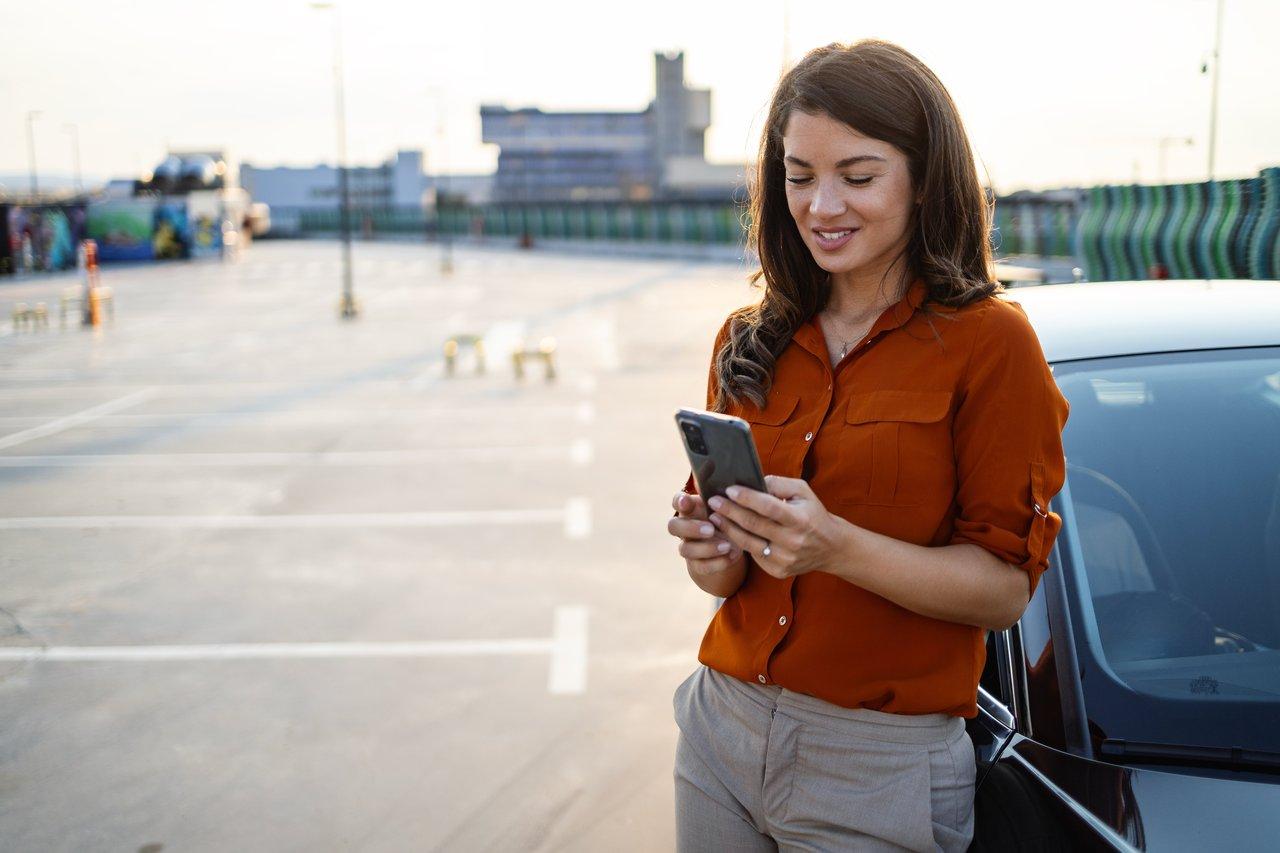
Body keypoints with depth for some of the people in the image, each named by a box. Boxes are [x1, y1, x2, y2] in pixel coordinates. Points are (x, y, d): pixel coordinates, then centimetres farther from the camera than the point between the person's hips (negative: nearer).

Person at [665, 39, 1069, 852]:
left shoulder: (987, 341, -9)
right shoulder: (749, 342, 5)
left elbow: (1005, 588, -12)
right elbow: (732, 579, 9)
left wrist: (837, 547, -26)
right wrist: (715, 554, -13)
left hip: (881, 765, -4)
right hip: (723, 726, 4)